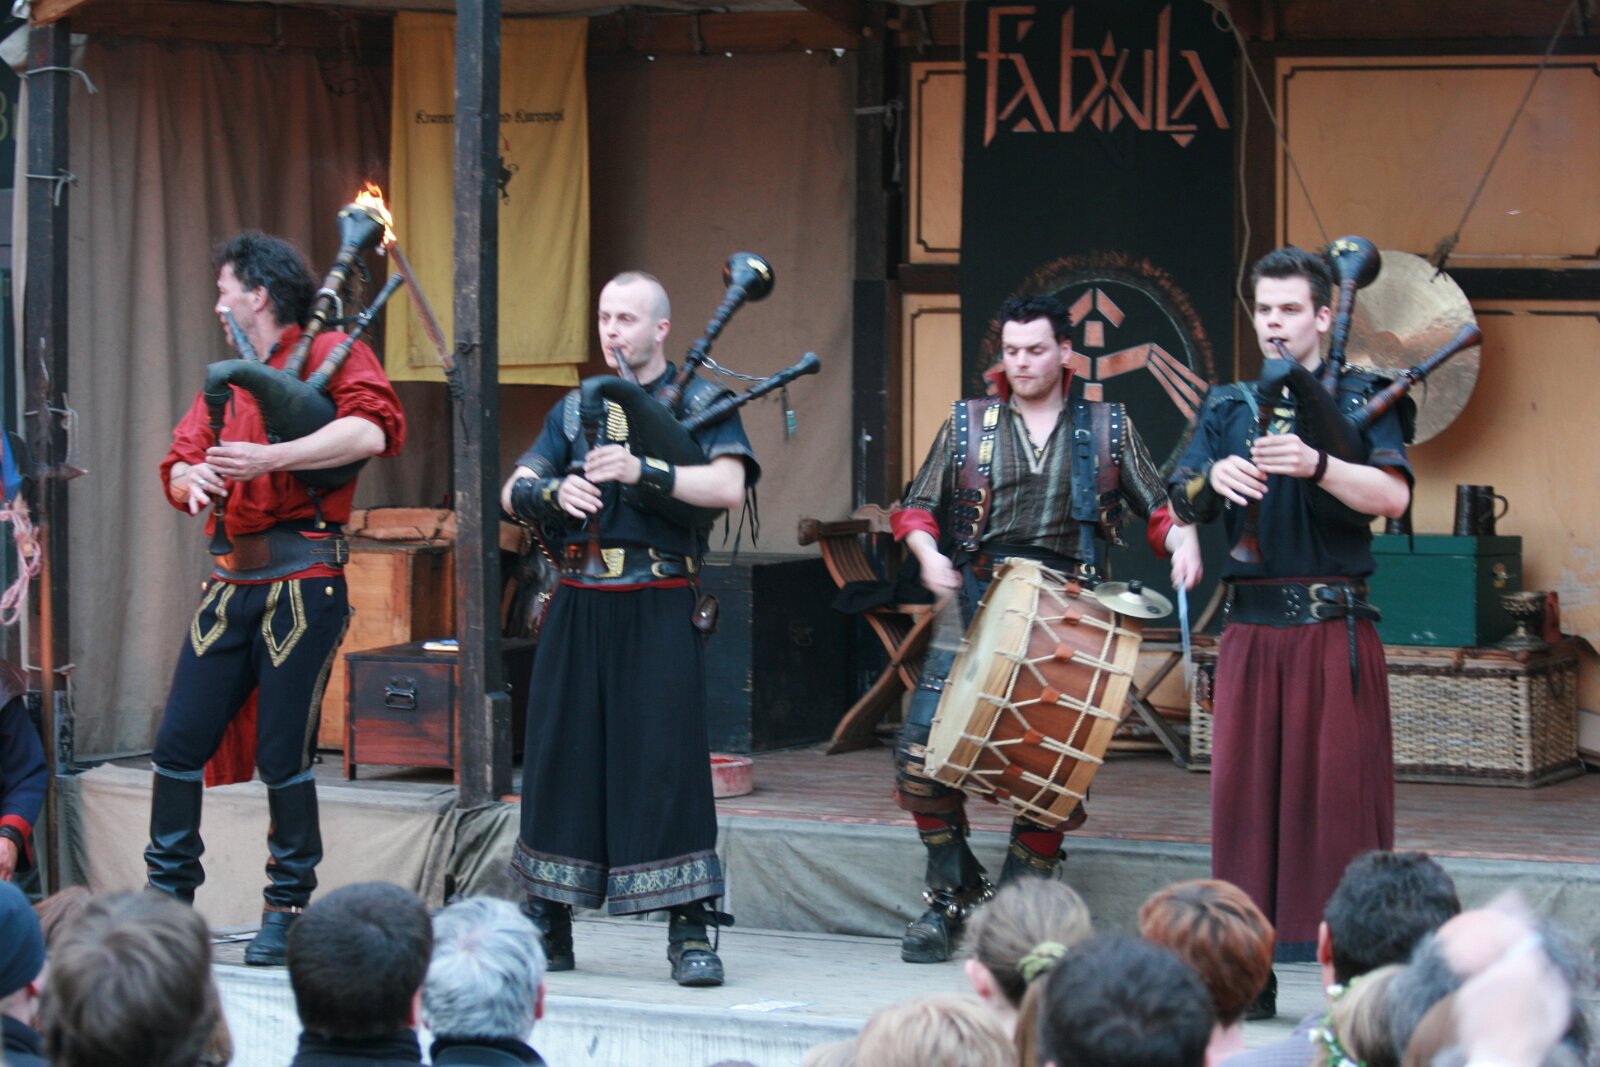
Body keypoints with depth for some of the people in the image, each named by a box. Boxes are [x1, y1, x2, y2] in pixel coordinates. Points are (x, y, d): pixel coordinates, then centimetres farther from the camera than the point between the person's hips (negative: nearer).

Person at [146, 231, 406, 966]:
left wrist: (271, 458, -25)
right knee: (180, 742, 3)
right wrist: (194, 478, -8)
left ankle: (288, 912, 5)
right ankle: (167, 898, 12)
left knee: (284, 755, -6)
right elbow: (178, 465, 17)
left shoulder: (328, 354, -3)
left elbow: (372, 430, -20)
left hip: (303, 581, -7)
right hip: (233, 583, 7)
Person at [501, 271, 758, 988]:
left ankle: (691, 933, -6)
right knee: (560, 757, 6)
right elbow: (513, 493, 11)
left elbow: (728, 486, -13)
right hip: (577, 607, 5)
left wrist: (644, 471, -24)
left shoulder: (700, 404, 3)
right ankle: (547, 926, 16)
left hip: (659, 612, -5)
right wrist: (553, 491, -11)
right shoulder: (575, 410, 17)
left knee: (667, 760, -9)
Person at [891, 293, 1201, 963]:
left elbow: (1159, 506, 11)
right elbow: (918, 507, 13)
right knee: (921, 750, -11)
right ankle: (954, 897, 5)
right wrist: (928, 553, -7)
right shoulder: (967, 424, 11)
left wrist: (1182, 539, -11)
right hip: (977, 603, 1)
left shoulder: (1107, 429, 11)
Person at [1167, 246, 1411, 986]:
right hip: (1250, 629, 3)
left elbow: (1395, 495, -11)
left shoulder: (1360, 398, 5)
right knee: (1246, 789, 2)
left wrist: (1316, 465, -27)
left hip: (1335, 631, -3)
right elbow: (1182, 502, 5)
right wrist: (1212, 478, -17)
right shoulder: (1227, 409, 15)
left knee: (1341, 792, -4)